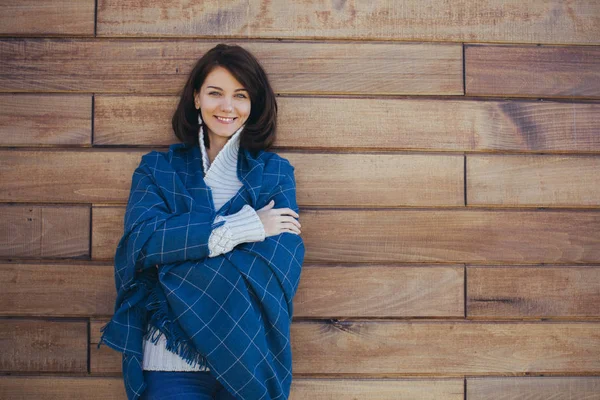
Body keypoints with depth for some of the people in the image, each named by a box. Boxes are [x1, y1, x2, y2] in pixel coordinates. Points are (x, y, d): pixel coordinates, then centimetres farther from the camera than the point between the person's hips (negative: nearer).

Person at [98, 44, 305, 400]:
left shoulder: (276, 173, 7)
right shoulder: (157, 169, 9)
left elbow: (281, 261, -8)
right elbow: (142, 241, -9)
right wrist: (243, 227, -13)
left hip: (248, 358, 1)